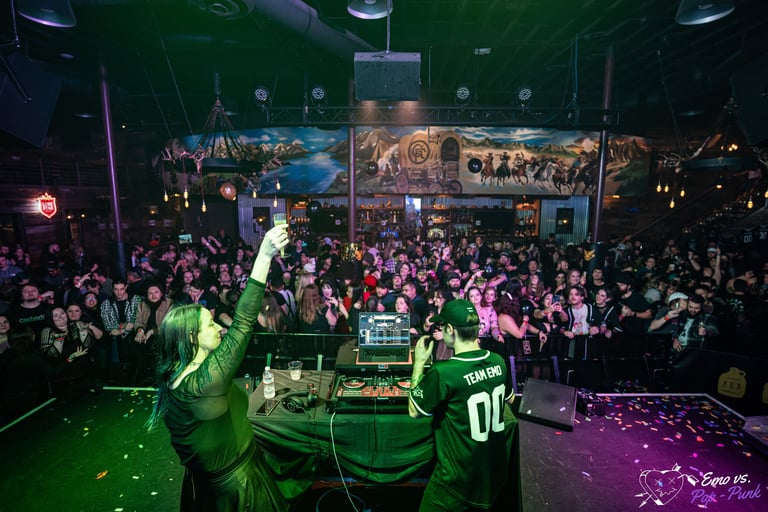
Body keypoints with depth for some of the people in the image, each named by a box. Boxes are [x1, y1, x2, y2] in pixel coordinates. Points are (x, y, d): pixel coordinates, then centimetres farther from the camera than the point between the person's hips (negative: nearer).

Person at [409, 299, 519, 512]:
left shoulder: (442, 372, -30)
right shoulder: (498, 361, -9)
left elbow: (414, 411, -12)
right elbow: (509, 399, 11)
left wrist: (419, 363, -8)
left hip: (460, 478, -6)